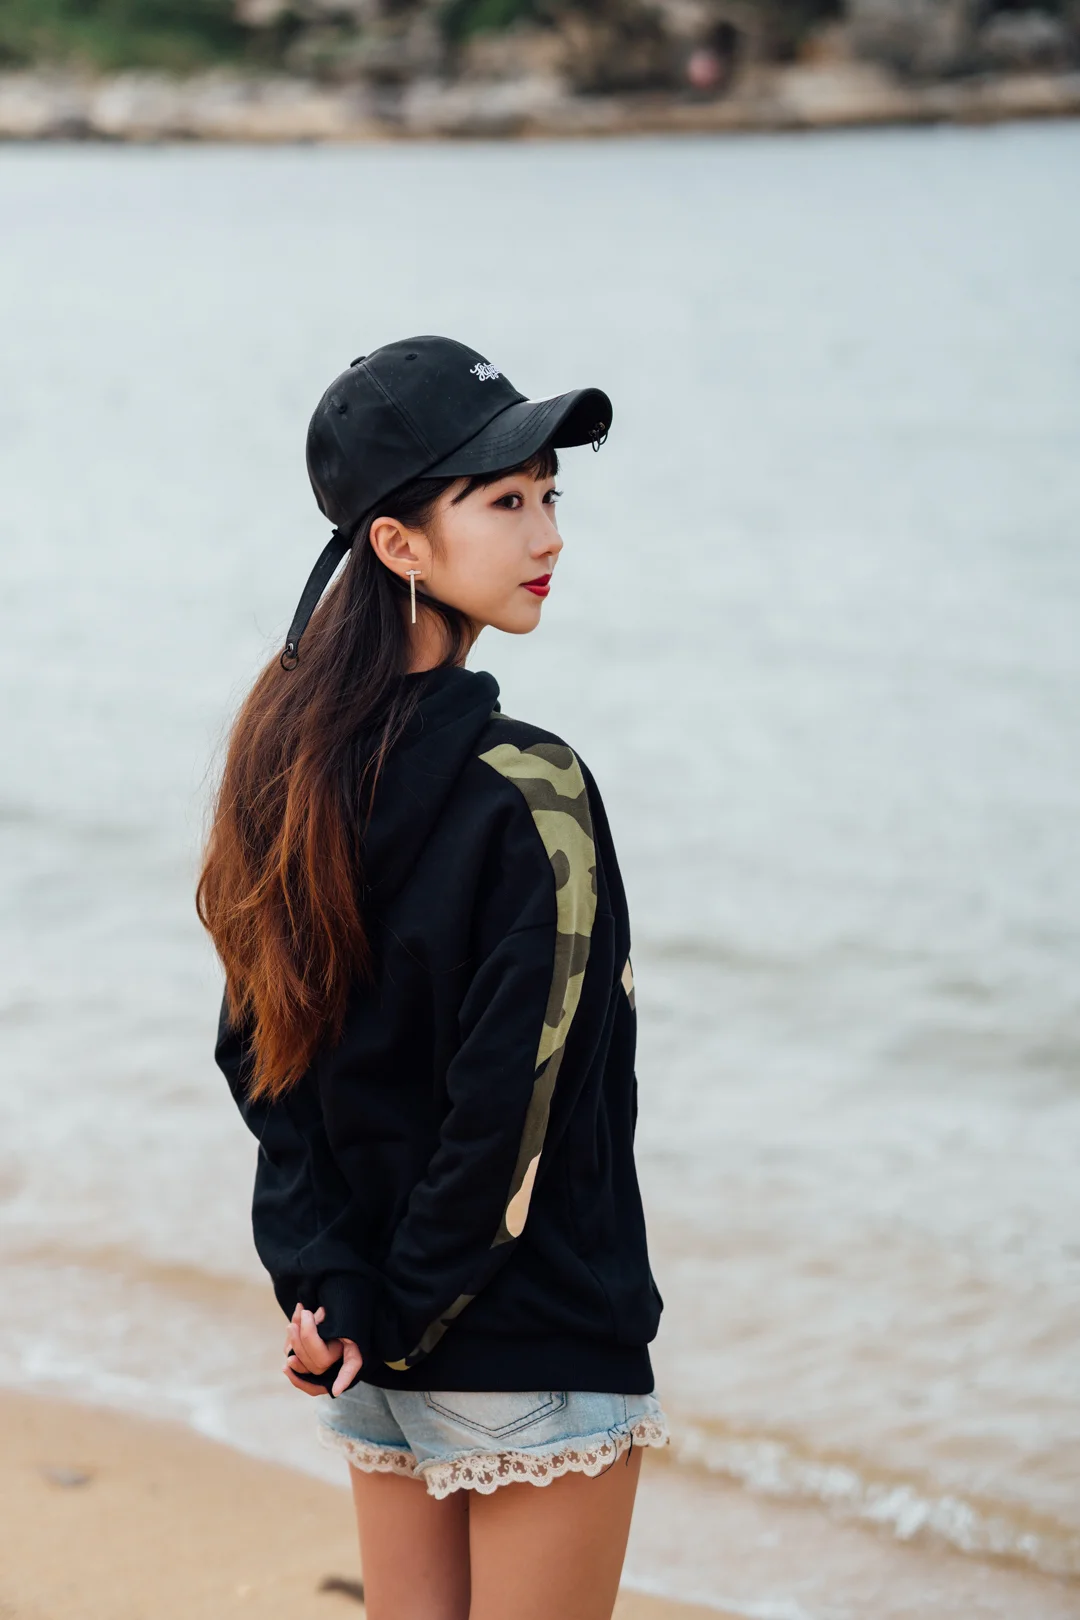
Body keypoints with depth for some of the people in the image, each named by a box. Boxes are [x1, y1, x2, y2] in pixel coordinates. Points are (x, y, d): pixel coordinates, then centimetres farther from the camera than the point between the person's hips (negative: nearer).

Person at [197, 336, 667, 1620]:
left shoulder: (290, 760, 2)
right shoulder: (526, 793, -20)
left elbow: (257, 1056, 1)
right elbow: (512, 1107, -21)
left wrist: (332, 1290, -3)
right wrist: (408, 1316, -9)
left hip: (369, 1337, 7)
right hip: (534, 1352, -7)